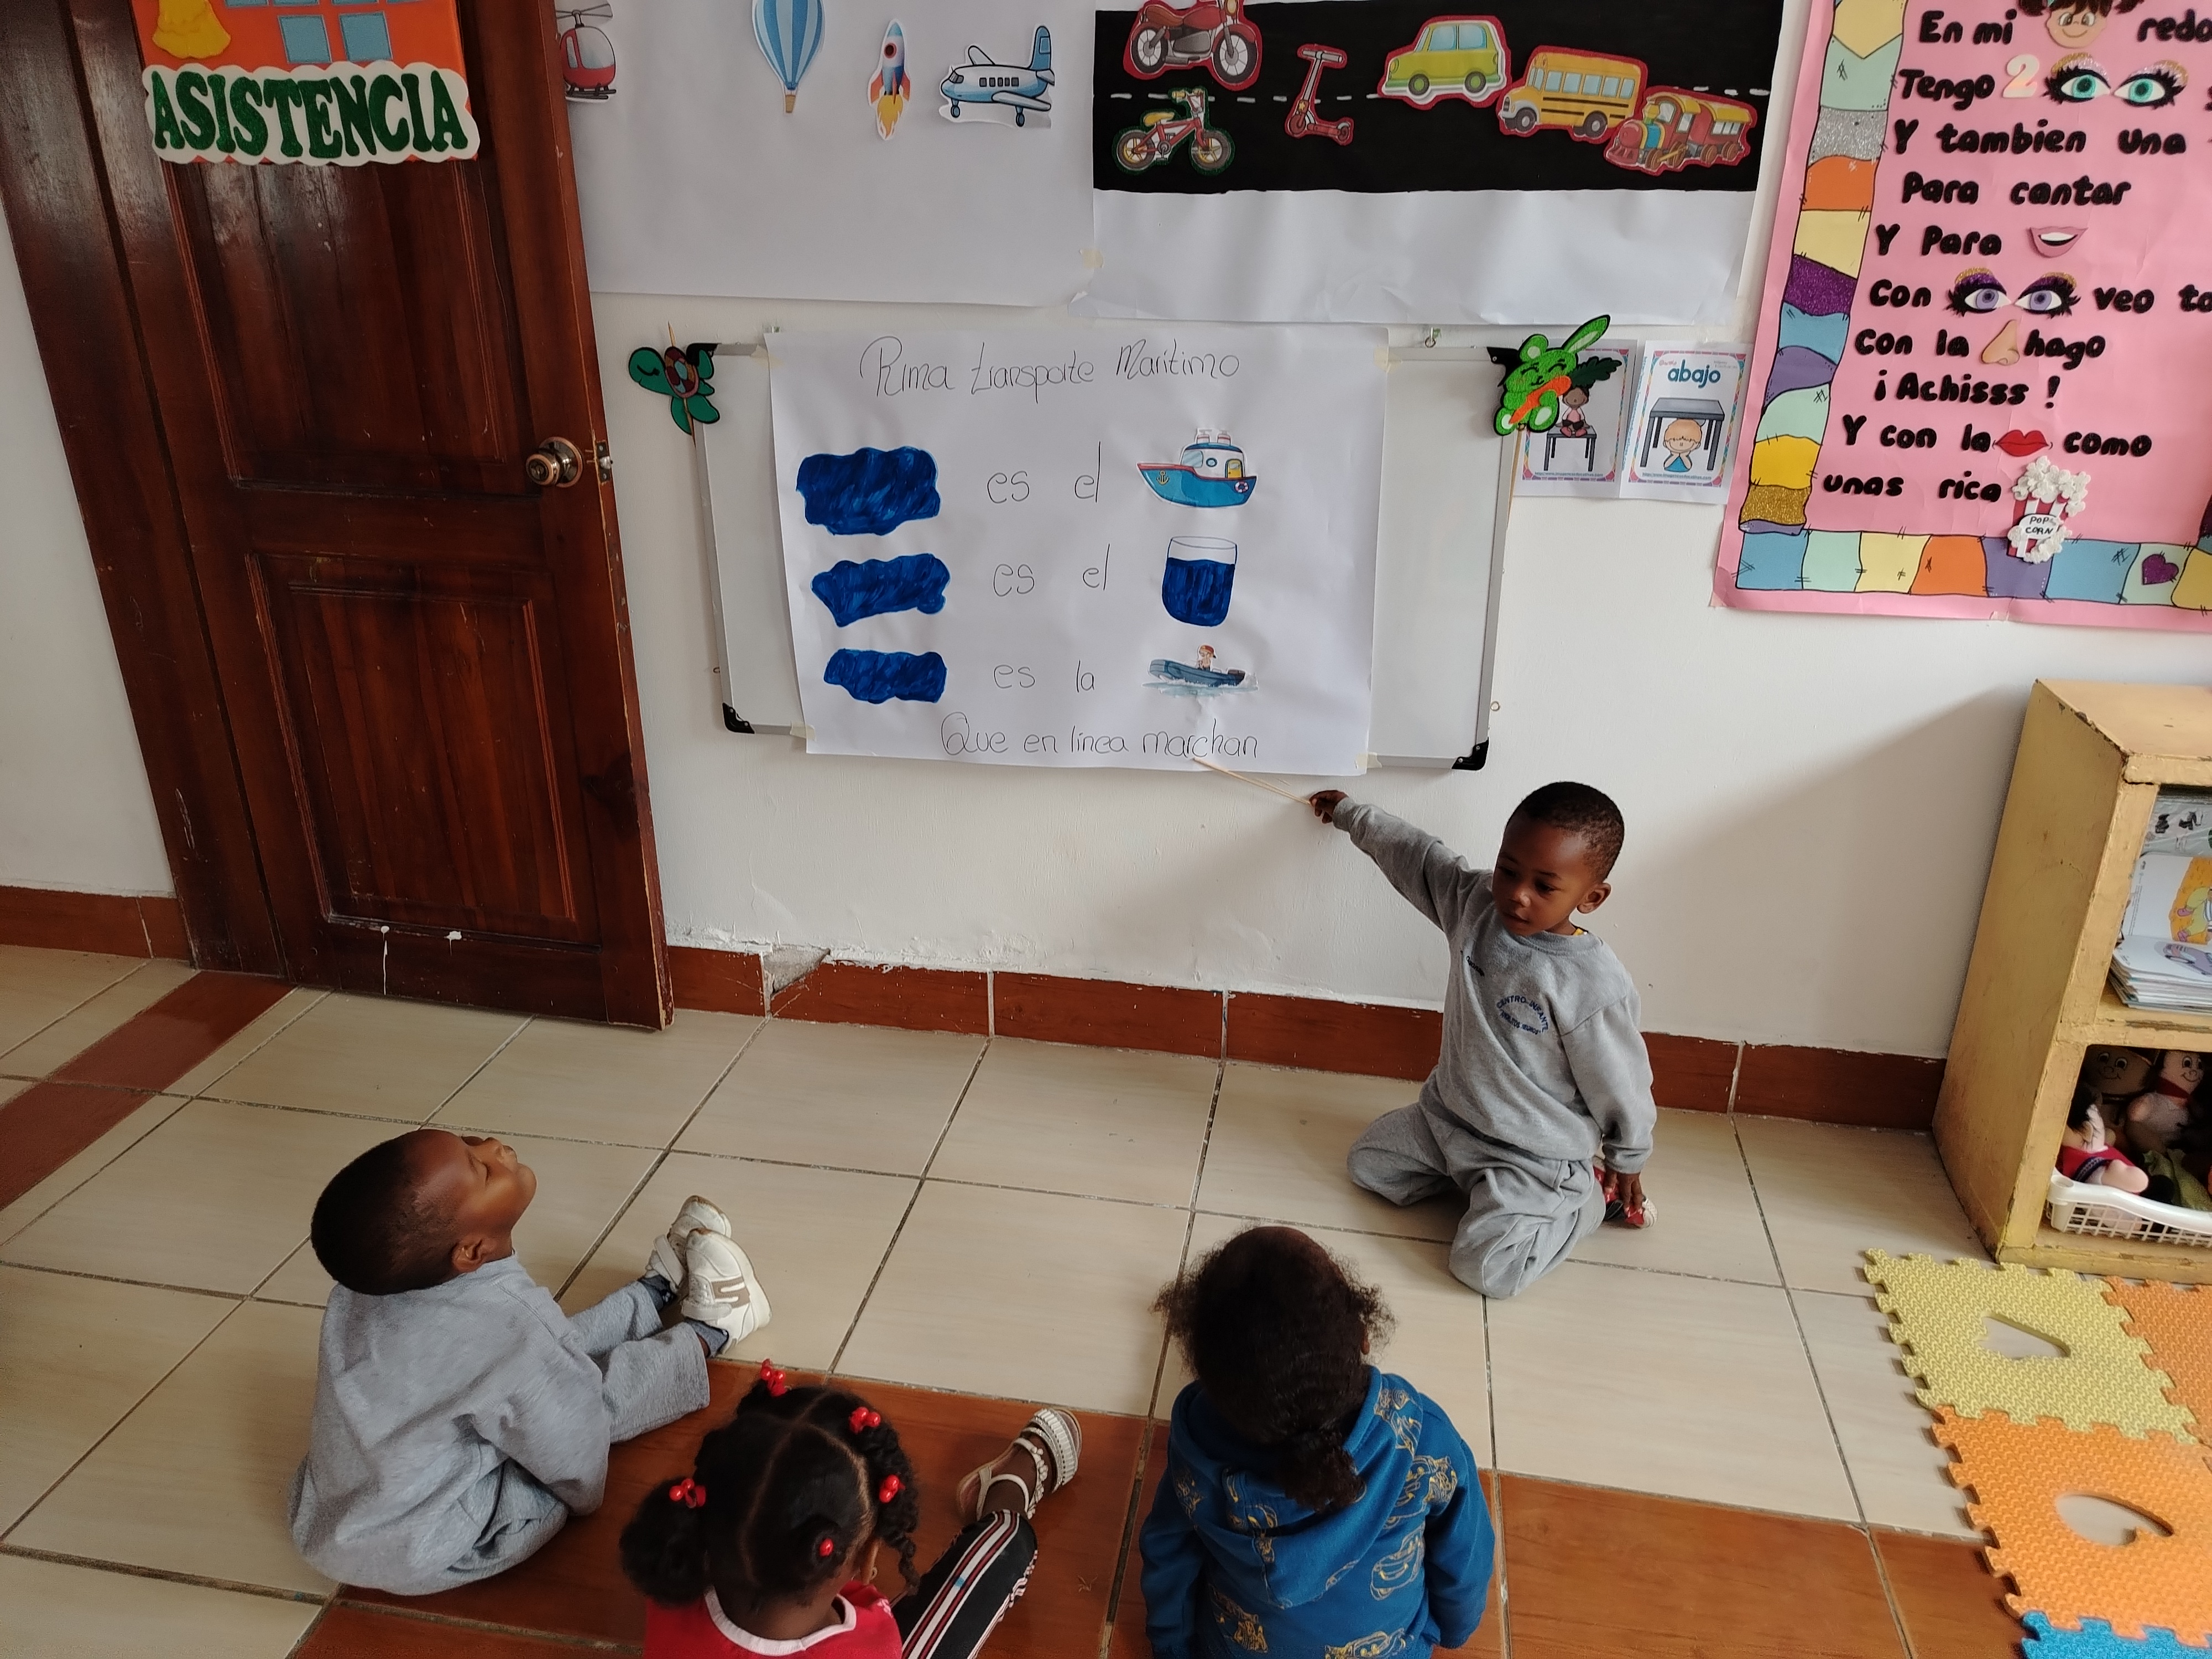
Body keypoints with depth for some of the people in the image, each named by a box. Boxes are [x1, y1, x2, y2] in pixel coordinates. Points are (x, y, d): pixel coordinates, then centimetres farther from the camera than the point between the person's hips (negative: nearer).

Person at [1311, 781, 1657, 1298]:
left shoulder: (1595, 985, -30)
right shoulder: (1477, 903, -12)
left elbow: (1623, 1088, -14)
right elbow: (1415, 854, 6)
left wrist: (1627, 1164, 1)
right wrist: (1350, 814, 19)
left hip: (1536, 1153, -7)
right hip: (1447, 1115, 7)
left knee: (1486, 1266, -19)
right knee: (1368, 1163, 10)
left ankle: (1590, 1195, 7)